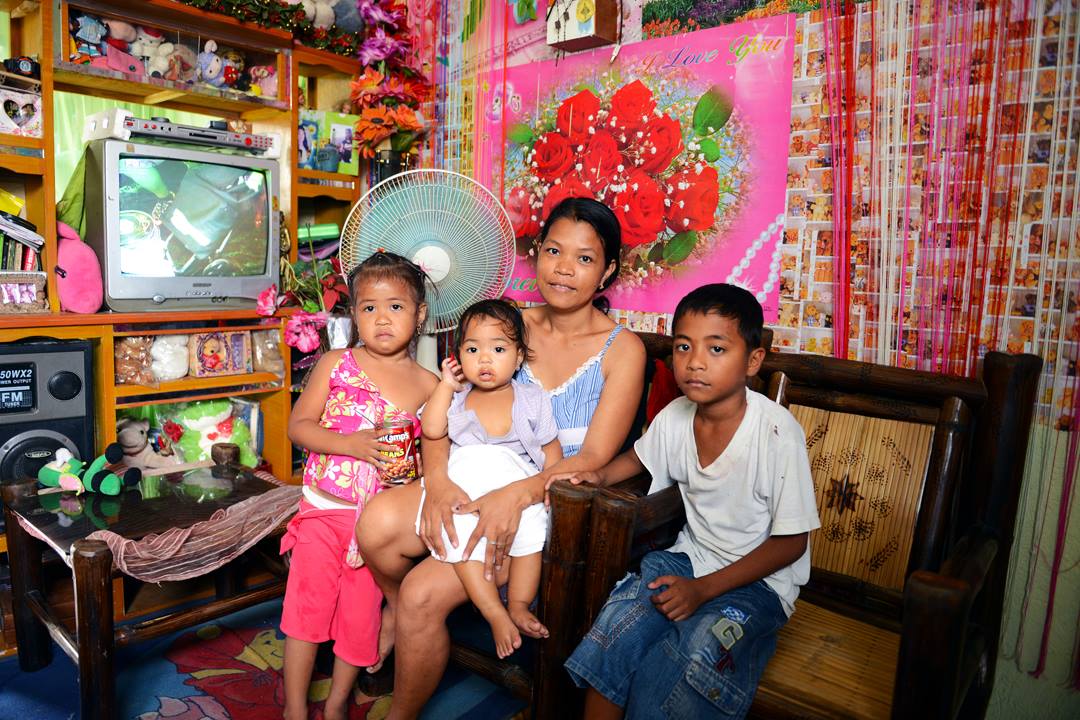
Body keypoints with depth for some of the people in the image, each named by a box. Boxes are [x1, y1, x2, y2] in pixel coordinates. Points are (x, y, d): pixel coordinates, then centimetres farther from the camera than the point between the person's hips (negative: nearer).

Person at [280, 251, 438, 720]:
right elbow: (297, 425, -5)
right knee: (308, 603, 6)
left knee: (361, 613, 11)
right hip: (323, 509, 0)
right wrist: (350, 444, -20)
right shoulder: (336, 365, -4)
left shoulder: (429, 386, -4)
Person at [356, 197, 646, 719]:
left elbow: (594, 457, -12)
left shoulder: (622, 350, -5)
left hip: (552, 505, -4)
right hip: (478, 485, 4)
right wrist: (436, 479, -18)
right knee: (378, 522, -24)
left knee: (424, 595, -20)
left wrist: (517, 494, -27)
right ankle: (395, 604, 11)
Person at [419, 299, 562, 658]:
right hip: (463, 489, 1)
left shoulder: (532, 399, 13)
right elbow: (432, 429, 1)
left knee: (530, 530, -29)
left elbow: (551, 447, 14)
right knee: (462, 538, -27)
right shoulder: (456, 396, 17)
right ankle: (495, 613, -18)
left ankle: (519, 605, -10)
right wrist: (446, 385, 2)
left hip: (517, 486, -1)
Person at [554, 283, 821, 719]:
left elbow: (790, 544, -14)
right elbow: (639, 457, 19)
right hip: (690, 557, 4)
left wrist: (704, 588, -20)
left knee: (699, 650, -32)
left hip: (758, 577, -4)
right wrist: (599, 475, -2)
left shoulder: (778, 433, -20)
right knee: (619, 618, -21)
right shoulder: (675, 417, -5)